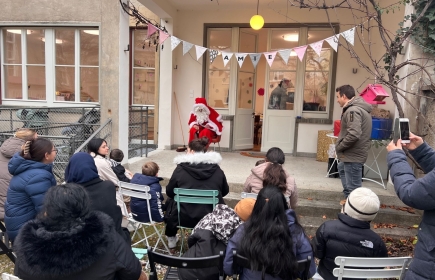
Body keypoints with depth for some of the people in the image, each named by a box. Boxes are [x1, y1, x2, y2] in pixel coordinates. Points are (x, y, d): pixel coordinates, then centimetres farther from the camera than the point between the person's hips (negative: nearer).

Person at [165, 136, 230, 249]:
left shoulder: (181, 168, -5)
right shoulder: (216, 169, 2)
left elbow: (169, 192, 5)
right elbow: (225, 191, 13)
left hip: (185, 217, -1)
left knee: (170, 202, 31)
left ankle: (171, 239, 44)